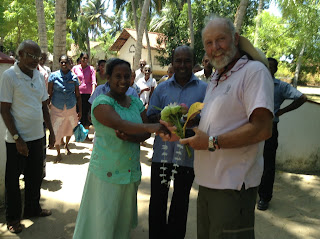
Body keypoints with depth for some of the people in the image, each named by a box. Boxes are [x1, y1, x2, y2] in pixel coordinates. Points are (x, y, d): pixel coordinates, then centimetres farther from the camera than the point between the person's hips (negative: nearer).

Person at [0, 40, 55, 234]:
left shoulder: (39, 76, 6)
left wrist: (51, 131, 11)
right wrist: (17, 139, -16)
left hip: (37, 136, 6)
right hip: (17, 139, -6)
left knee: (35, 176, 17)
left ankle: (33, 208, 36)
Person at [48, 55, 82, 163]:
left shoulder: (74, 77, -2)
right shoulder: (54, 76, -5)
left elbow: (78, 95, 2)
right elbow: (49, 93, -2)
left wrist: (80, 111, 1)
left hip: (71, 108, 2)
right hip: (57, 108, -1)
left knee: (70, 129, 16)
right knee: (56, 131, -1)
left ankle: (66, 145, 45)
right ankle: (58, 153, 18)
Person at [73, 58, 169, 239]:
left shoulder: (136, 102, 8)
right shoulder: (102, 102, -10)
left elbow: (146, 133, 2)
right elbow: (119, 123, -29)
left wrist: (130, 137, -19)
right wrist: (149, 127, -43)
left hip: (132, 172, 5)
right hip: (106, 173, -5)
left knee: (124, 219, 18)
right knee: (103, 221, 4)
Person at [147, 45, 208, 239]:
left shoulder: (204, 89, 0)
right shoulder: (162, 88, 6)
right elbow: (150, 118, 6)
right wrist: (164, 118, -15)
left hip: (188, 155, -1)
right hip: (162, 152, 2)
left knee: (181, 202, 15)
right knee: (158, 198, 12)